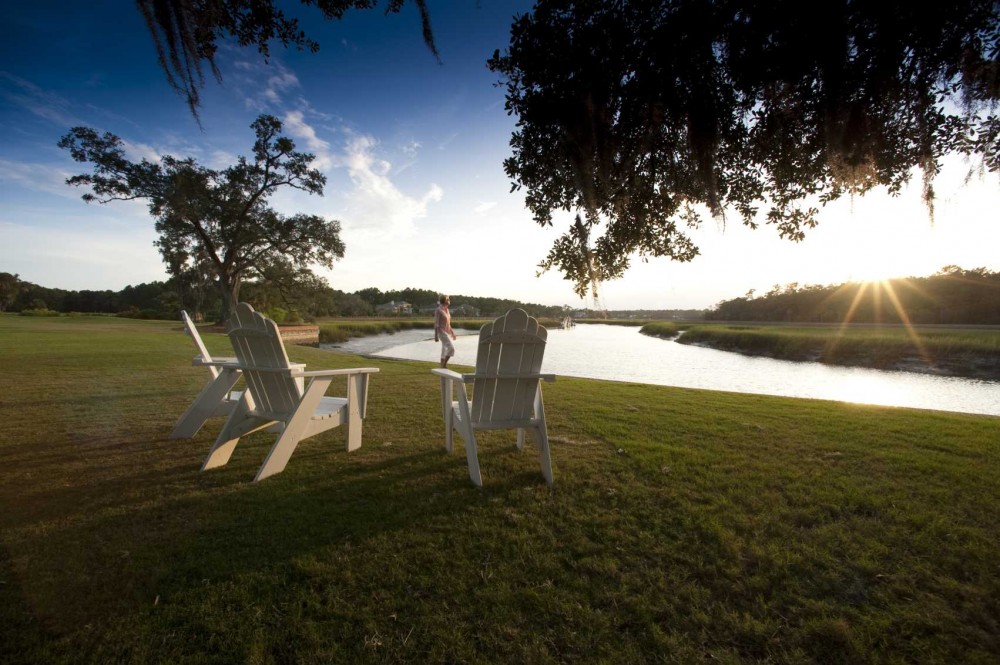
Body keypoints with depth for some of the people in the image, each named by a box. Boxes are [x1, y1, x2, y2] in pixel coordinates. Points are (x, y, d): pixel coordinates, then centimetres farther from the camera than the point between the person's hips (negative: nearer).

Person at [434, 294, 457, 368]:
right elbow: (436, 323, -15)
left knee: (445, 351, 10)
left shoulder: (446, 310, 13)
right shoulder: (438, 310, -14)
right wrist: (435, 336, -17)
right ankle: (444, 365, -6)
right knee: (451, 348, -17)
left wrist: (452, 332, 19)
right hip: (442, 332, -9)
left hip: (447, 332, 9)